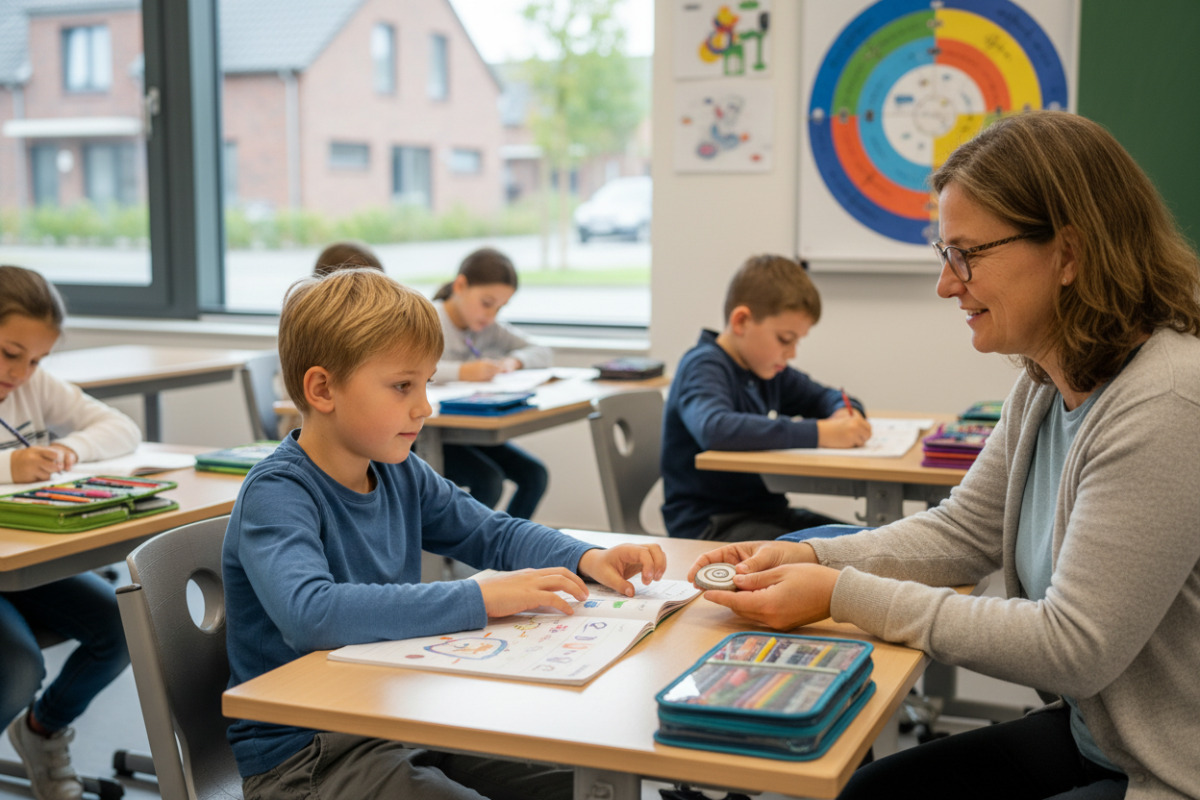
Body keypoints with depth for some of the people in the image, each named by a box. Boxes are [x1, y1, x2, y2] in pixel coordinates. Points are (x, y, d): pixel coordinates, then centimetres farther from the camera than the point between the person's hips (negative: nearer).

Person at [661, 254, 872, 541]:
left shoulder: (769, 370, 13)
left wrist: (846, 413, 0)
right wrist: (818, 433, -34)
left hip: (766, 511, 9)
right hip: (707, 524, -8)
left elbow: (826, 397, 27)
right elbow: (714, 429, -35)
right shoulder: (702, 367, -14)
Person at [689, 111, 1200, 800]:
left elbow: (1073, 648, -26)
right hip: (1091, 736, 8)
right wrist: (809, 558, -5)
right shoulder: (1045, 388, 4)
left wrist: (844, 595, -22)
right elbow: (961, 533, 11)